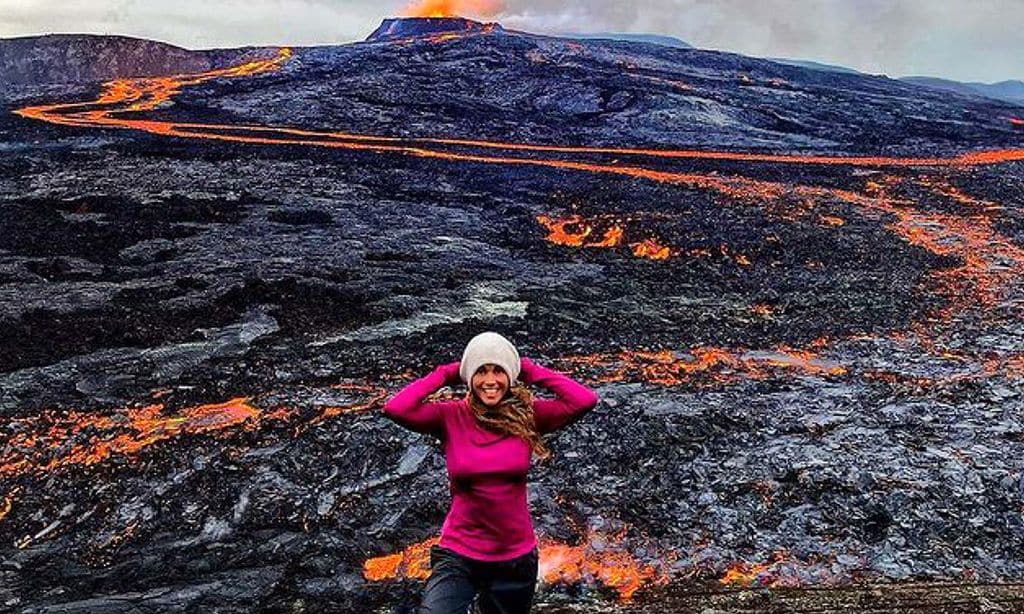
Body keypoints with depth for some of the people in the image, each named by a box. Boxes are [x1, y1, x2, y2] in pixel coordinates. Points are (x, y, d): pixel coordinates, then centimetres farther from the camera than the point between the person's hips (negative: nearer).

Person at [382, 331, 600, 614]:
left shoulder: (528, 415, -7)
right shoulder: (452, 417, -11)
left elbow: (585, 400, -20)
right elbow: (395, 408, -25)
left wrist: (531, 371, -11)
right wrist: (446, 374, -14)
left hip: (517, 556, 2)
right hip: (459, 555, -2)